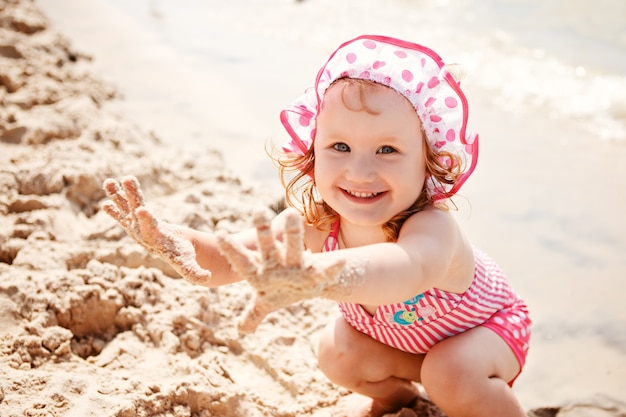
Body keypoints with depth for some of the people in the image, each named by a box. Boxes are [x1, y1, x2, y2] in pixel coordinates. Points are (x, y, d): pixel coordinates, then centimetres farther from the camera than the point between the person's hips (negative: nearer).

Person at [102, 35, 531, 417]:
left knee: (452, 375, -32)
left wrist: (317, 276, -92)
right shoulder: (316, 221, -28)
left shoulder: (431, 228, -46)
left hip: (485, 328, -6)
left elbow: (409, 269, -71)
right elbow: (229, 257, -32)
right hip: (400, 331, 6)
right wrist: (170, 239, -54)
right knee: (337, 353, -9)